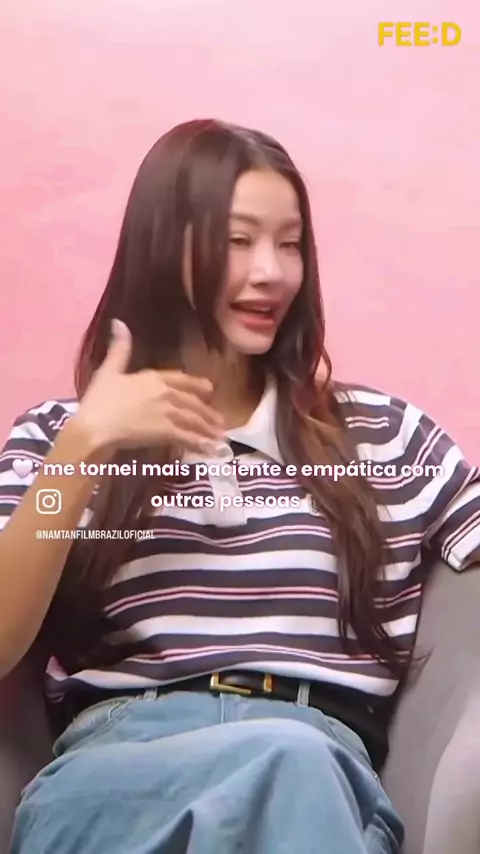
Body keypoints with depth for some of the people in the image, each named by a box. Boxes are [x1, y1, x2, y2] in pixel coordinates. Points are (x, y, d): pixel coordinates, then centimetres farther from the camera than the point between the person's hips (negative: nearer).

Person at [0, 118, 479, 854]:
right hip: (115, 759, -1)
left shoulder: (383, 432, 17)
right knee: (282, 763, -33)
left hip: (321, 756, 1)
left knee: (293, 765, -34)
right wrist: (85, 448, -5)